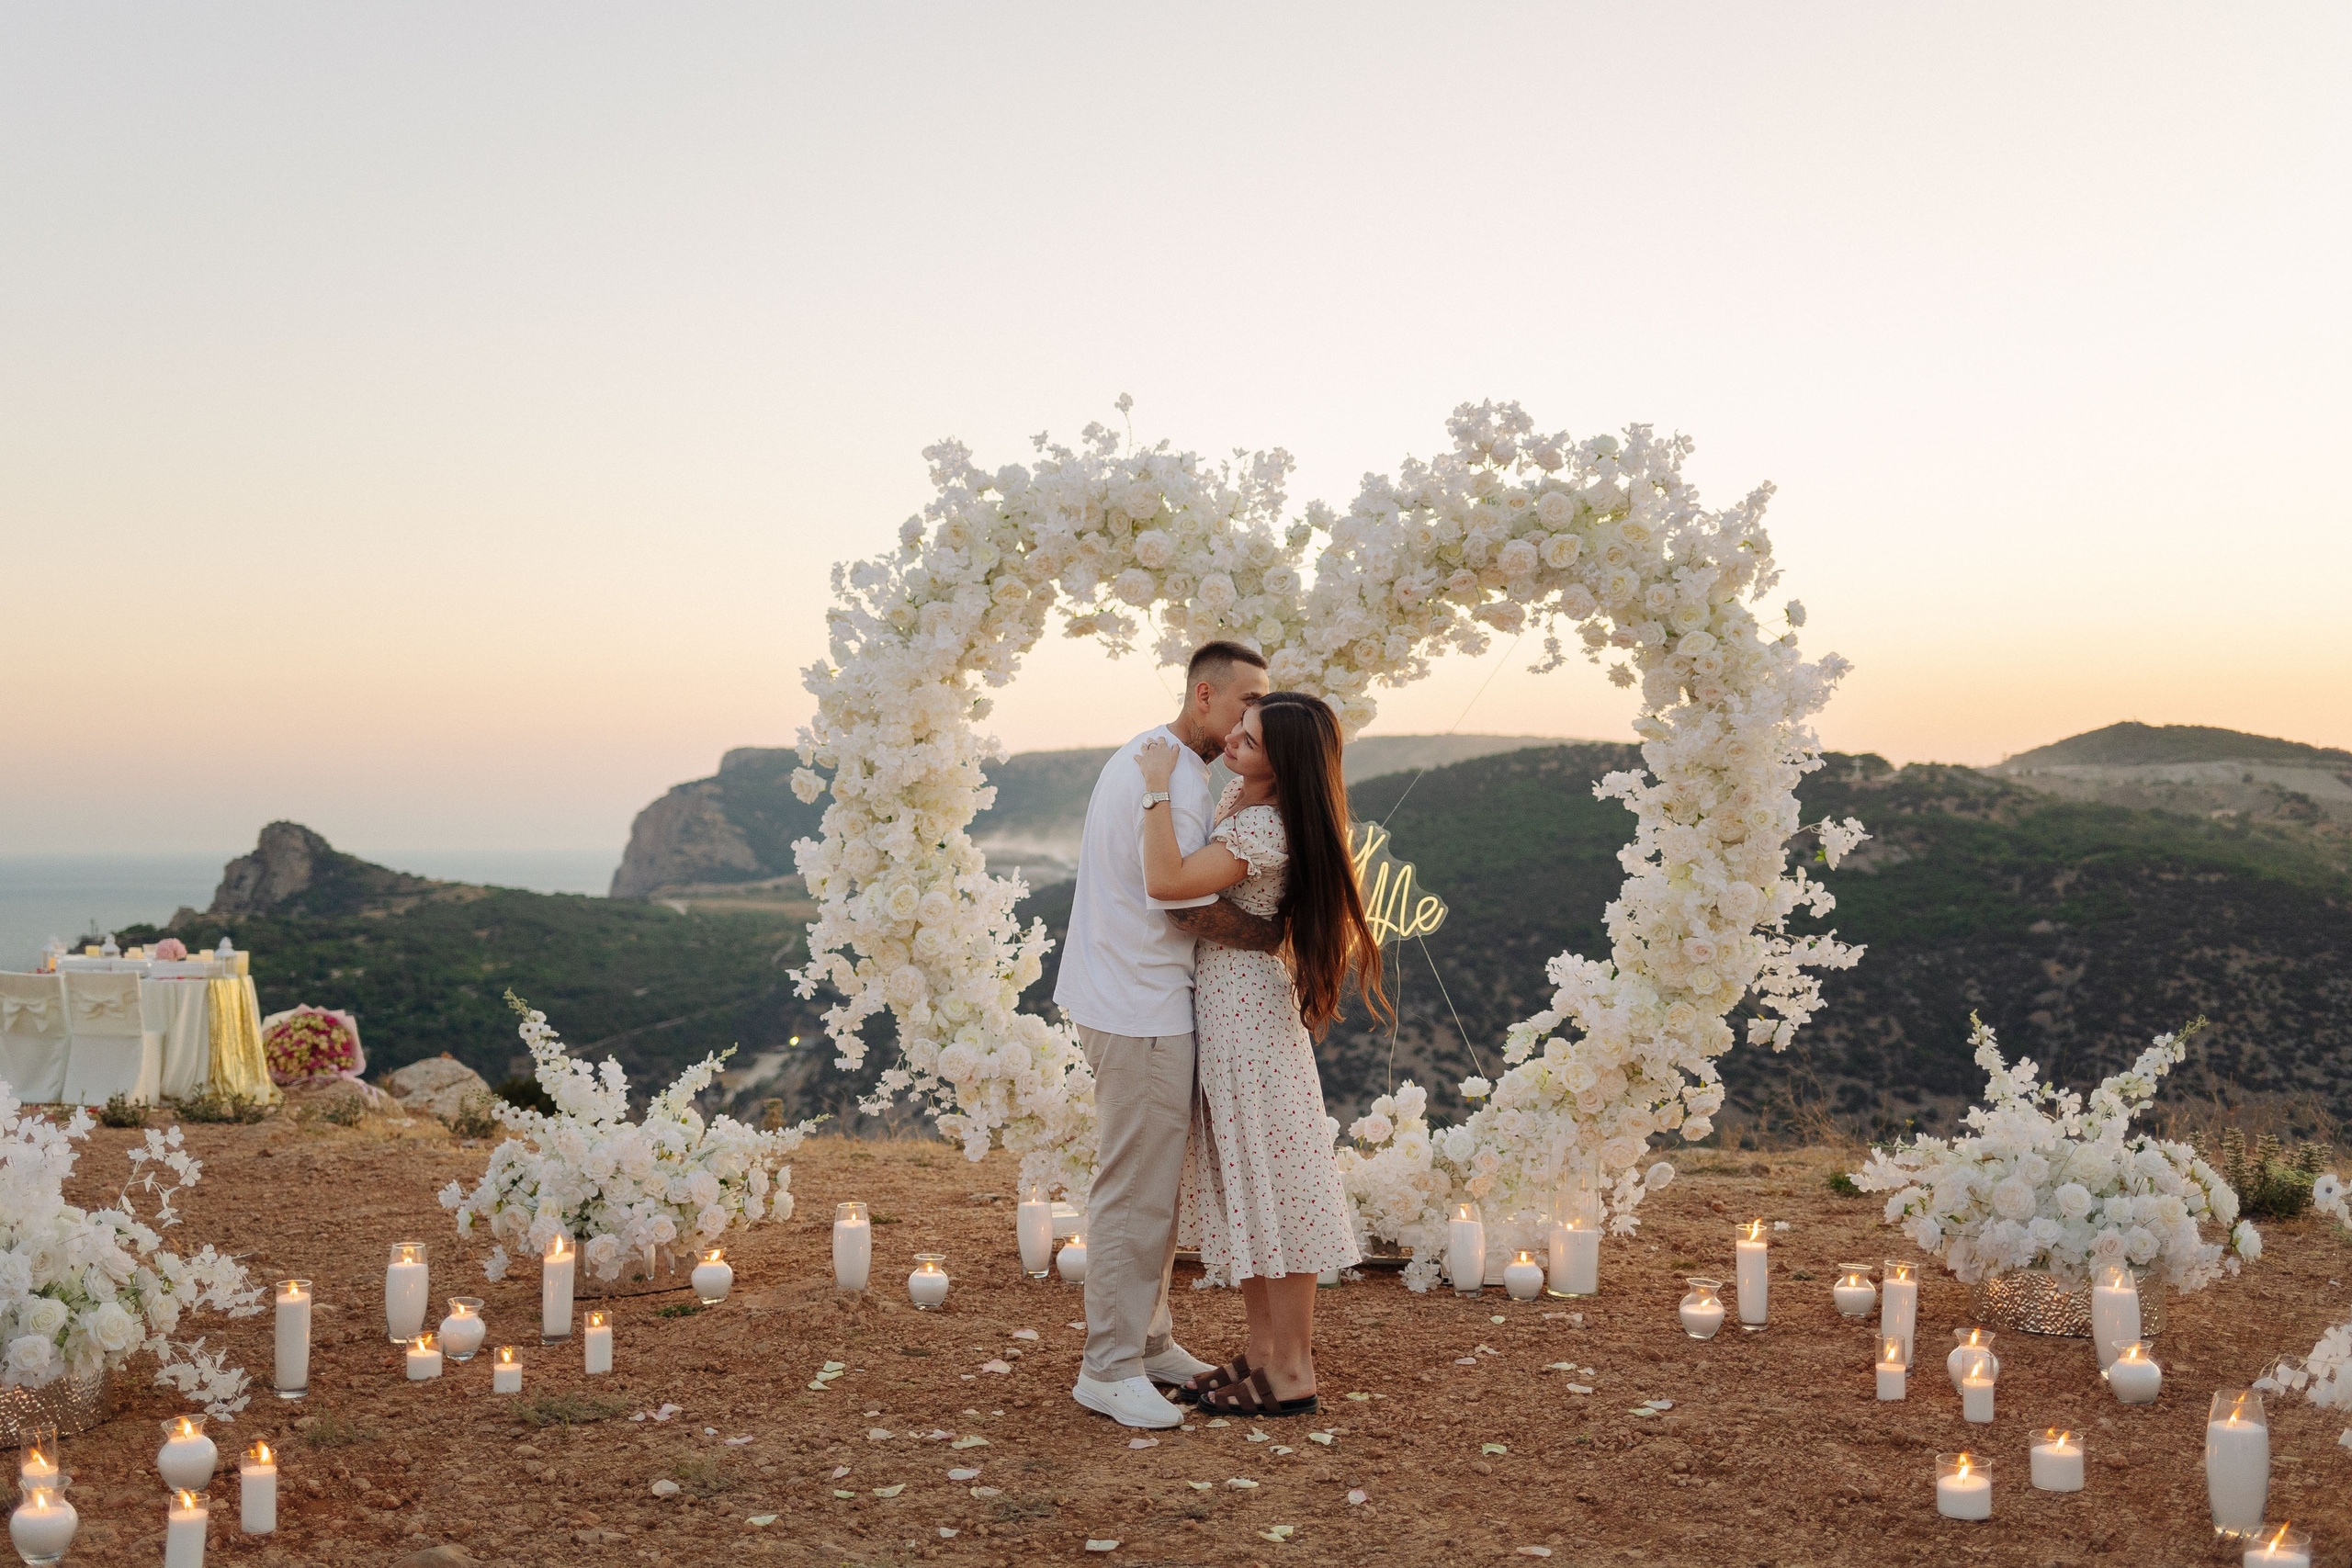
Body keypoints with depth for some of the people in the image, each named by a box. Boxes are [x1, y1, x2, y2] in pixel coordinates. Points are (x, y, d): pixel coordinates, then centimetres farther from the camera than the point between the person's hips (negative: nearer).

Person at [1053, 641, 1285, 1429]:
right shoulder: (1173, 776, -19)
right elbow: (1188, 905, -21)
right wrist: (1278, 935, -8)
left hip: (1137, 999, 11)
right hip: (1142, 1008, -11)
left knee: (1156, 1182, 18)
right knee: (1137, 1189, -5)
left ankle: (1148, 1342, 28)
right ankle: (1109, 1369, 3)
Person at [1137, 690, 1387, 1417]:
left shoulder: (1267, 829, -23)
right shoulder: (1239, 796, 6)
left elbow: (1166, 881, -32)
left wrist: (1157, 787, -25)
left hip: (1248, 1008, -10)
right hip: (1220, 1003, 10)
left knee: (1273, 1183, -2)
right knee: (1241, 1183, 15)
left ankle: (1292, 1373, 7)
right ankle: (1263, 1349, 26)